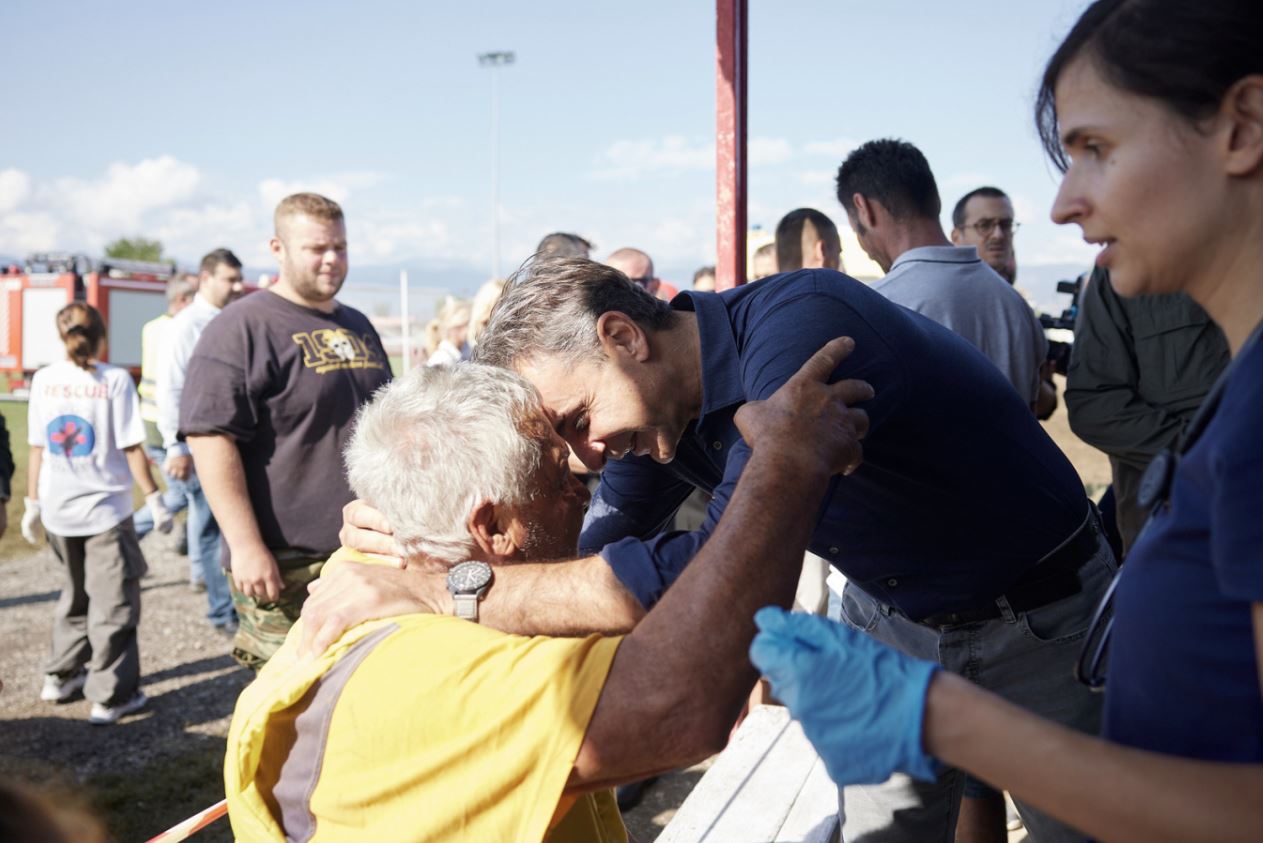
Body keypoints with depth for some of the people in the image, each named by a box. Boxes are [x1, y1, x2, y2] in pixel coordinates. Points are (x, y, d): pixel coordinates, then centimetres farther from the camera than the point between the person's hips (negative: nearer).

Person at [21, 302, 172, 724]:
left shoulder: (44, 379, 2)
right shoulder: (114, 380, -10)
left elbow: (37, 448, 6)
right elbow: (131, 448, -11)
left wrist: (33, 504, 14)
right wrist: (154, 499, -5)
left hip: (58, 511, 5)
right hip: (105, 509, -5)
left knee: (74, 594, 23)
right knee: (114, 605, 4)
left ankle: (60, 676, 33)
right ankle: (111, 697, 5)